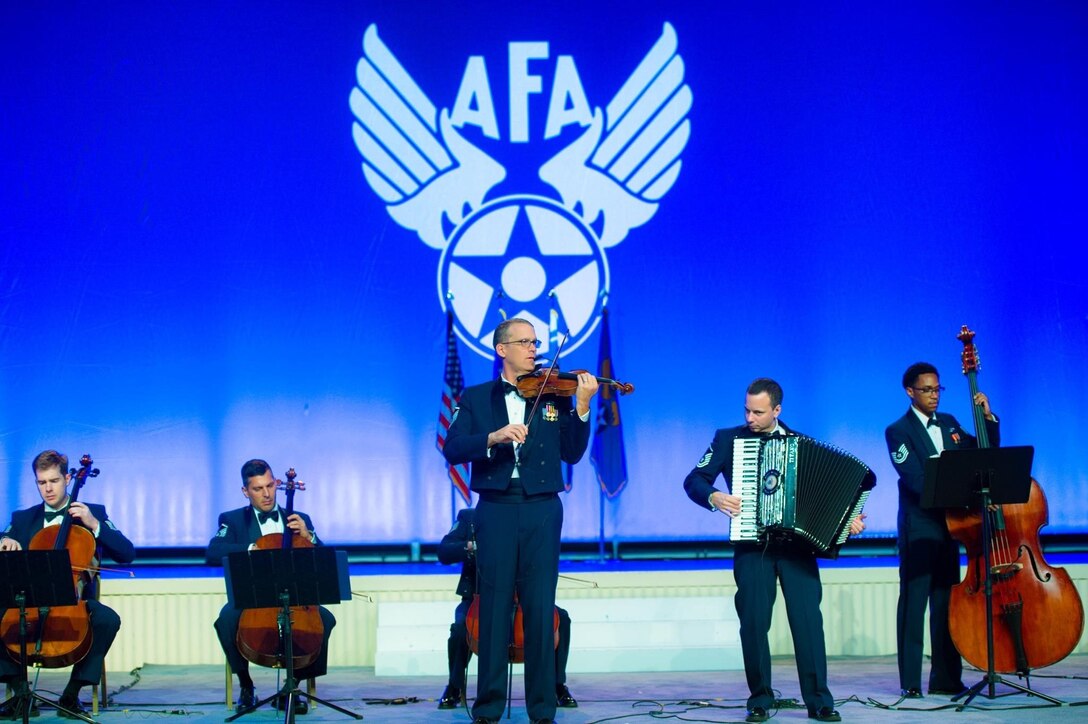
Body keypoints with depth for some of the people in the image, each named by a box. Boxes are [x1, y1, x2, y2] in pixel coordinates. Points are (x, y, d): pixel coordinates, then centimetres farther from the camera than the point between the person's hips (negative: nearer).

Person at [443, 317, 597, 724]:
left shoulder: (554, 395, 10)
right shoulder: (476, 398, 9)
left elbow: (571, 453, 1)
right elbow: (453, 449, -5)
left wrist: (581, 407, -12)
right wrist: (493, 437, -21)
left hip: (542, 511, 0)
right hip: (496, 510, 0)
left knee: (541, 610, 0)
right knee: (493, 609, 0)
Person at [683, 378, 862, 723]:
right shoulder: (728, 439, 8)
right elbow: (694, 480, 4)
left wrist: (848, 520, -2)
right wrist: (715, 498, -15)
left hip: (796, 541, 1)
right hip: (752, 542, -1)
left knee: (808, 619, -6)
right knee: (754, 621, -3)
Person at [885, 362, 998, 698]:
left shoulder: (948, 424, 14)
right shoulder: (898, 431, -5)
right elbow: (916, 480, -16)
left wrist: (987, 416, 2)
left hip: (949, 525, 6)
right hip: (917, 528, -6)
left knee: (946, 602, 7)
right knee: (913, 603, -3)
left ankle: (946, 678, 12)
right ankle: (910, 681, -1)